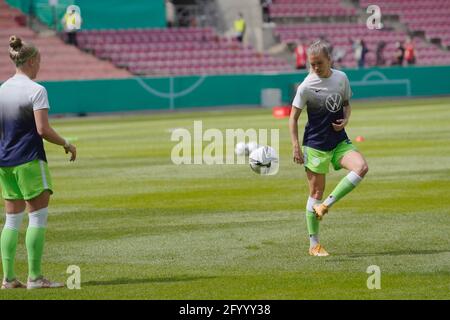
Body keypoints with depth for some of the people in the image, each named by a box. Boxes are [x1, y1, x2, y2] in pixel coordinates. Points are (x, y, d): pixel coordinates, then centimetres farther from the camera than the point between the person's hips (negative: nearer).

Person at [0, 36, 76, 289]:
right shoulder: (36, 90, -12)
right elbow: (43, 129, -17)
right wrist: (66, 144, -4)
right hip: (29, 159, -7)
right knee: (38, 216, -1)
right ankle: (34, 277, -3)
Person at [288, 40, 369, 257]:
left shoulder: (341, 78, 2)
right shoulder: (307, 86, -11)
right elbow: (293, 117, -5)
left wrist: (346, 119, -4)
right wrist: (296, 147, -10)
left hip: (339, 141, 4)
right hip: (315, 145, -4)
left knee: (361, 167, -22)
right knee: (316, 192, -2)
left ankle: (326, 205, -10)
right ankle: (314, 245, 8)